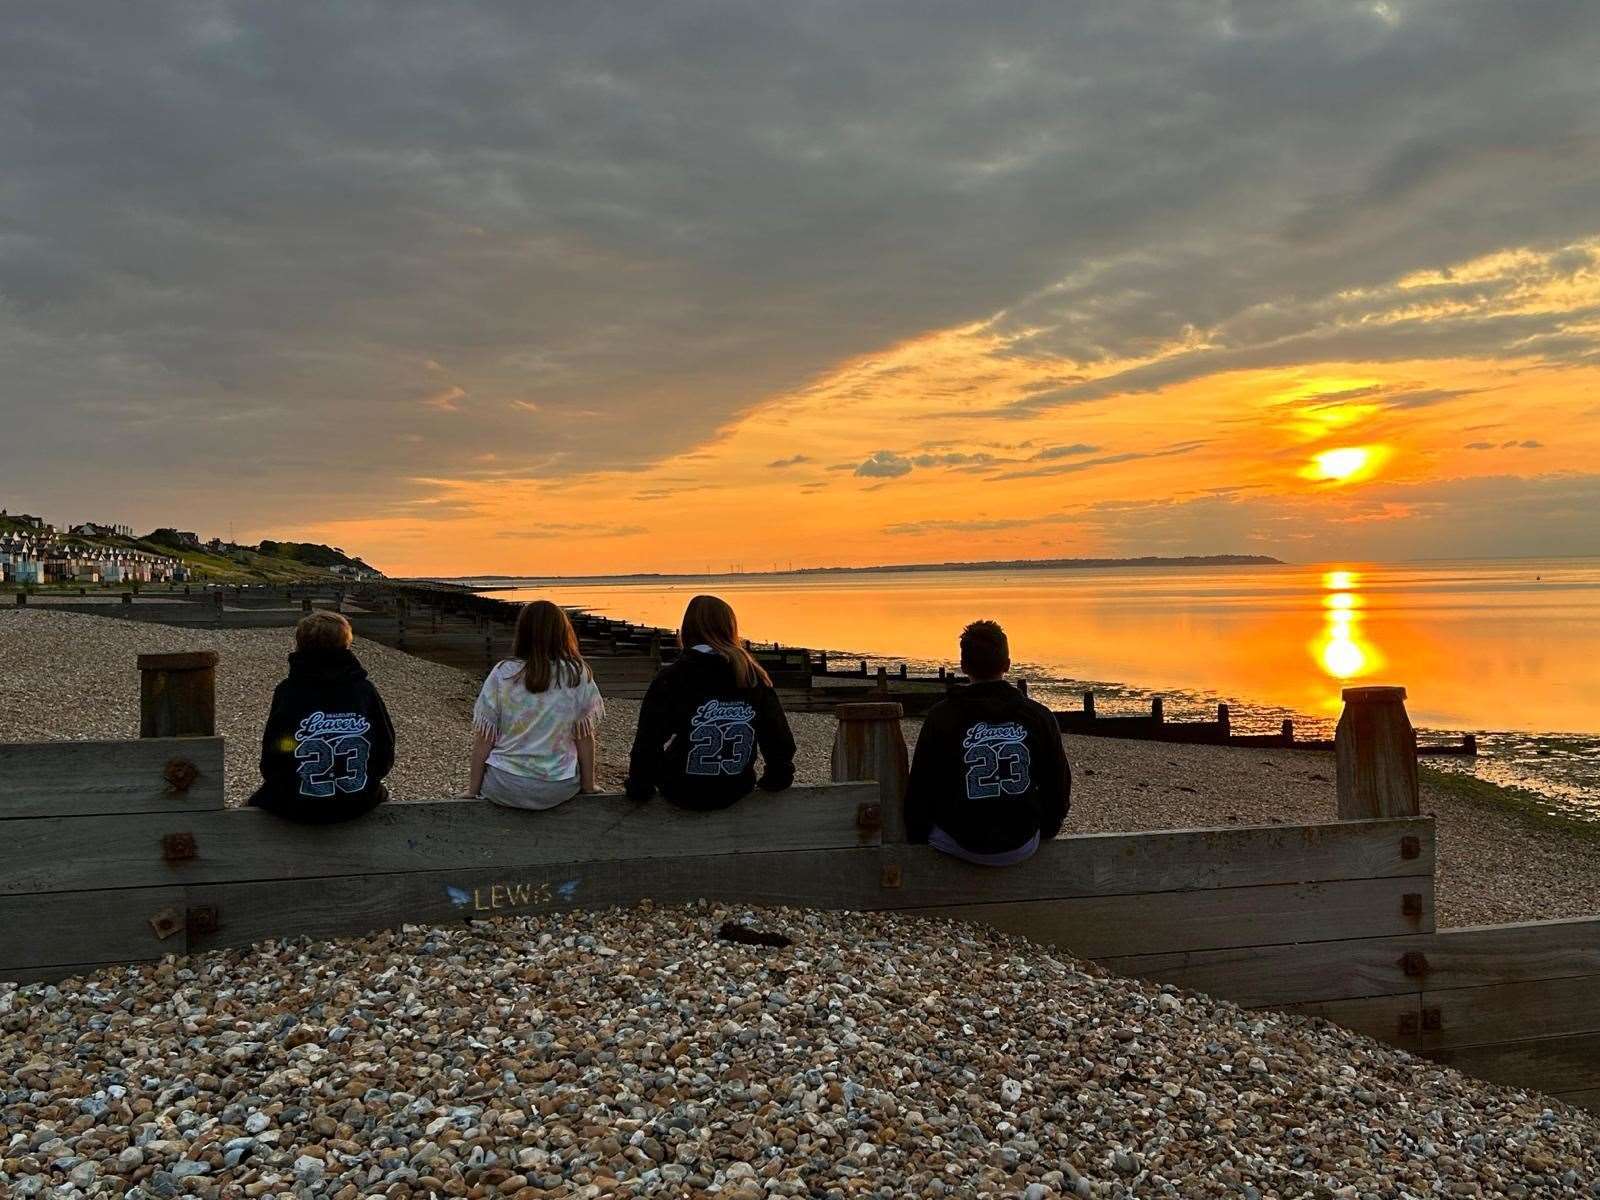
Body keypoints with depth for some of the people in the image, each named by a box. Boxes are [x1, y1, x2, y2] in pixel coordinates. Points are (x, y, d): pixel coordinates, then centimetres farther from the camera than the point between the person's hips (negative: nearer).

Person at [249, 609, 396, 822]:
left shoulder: (287, 692, -10)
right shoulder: (365, 690, -5)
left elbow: (270, 765, -7)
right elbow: (386, 758, 0)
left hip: (297, 806, -1)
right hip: (359, 805, 2)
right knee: (380, 793, 36)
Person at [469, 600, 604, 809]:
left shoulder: (502, 674, -8)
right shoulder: (579, 676, -7)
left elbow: (483, 739, -4)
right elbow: (585, 739, -3)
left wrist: (474, 790, 7)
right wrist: (588, 788, 10)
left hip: (505, 788, 0)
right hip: (559, 789, 0)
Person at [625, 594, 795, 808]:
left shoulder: (670, 680, -16)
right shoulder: (754, 678, -7)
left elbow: (648, 742, -16)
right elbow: (781, 738, -1)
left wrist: (639, 788, 0)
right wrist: (776, 781, 16)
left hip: (684, 796, -3)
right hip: (737, 791, 3)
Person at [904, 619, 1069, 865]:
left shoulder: (940, 718, -12)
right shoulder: (1040, 717, -6)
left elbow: (919, 791, -4)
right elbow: (1059, 787, 4)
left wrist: (914, 839, 13)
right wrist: (1044, 831, 23)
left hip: (962, 846, -2)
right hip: (1023, 848, 2)